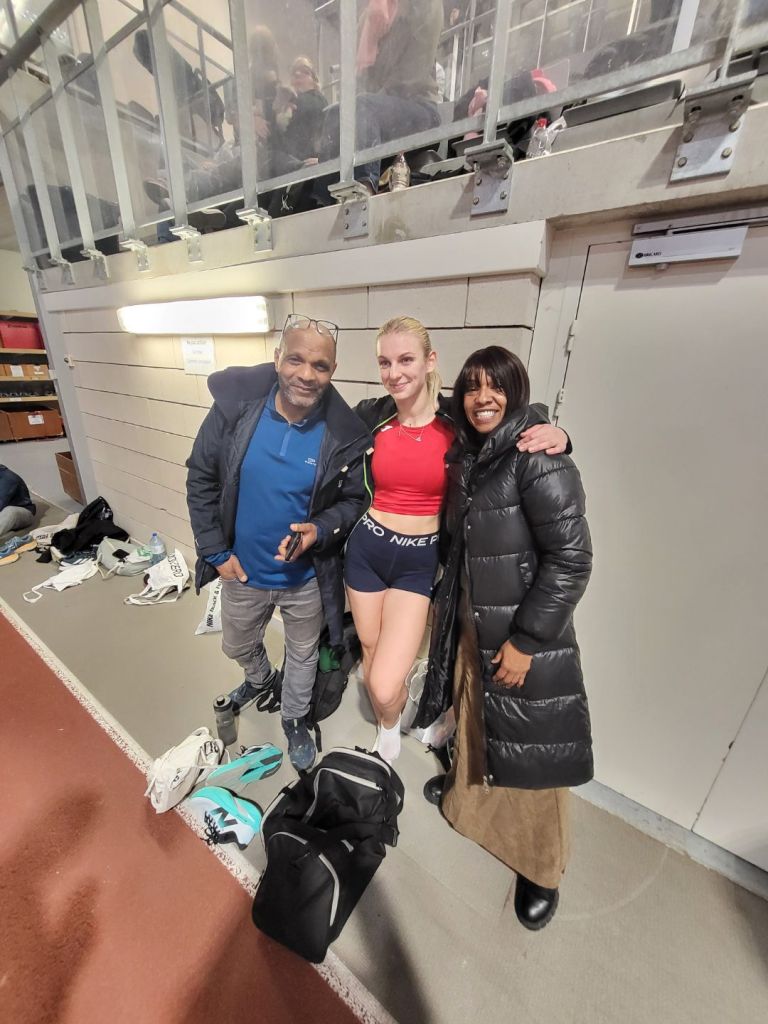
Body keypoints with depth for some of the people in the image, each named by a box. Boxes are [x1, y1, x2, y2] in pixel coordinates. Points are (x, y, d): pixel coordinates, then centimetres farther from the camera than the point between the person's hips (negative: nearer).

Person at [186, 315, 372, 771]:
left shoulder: (346, 434, -19)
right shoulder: (234, 407, -15)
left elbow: (354, 500, -7)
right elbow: (201, 480, -6)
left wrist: (319, 530, -26)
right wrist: (216, 552, -6)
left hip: (306, 578, -2)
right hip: (242, 571, 3)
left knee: (303, 655, 23)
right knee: (237, 646, 30)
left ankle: (295, 719, 55)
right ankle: (260, 678, 66)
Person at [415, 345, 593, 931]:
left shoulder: (538, 459, -18)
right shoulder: (465, 458, 5)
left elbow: (572, 558, -20)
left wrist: (526, 640, -18)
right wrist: (453, 615, 14)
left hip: (528, 634, -6)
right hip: (471, 623, 7)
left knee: (531, 751, 11)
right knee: (474, 717, 26)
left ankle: (542, 869, 39)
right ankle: (467, 791, 56)